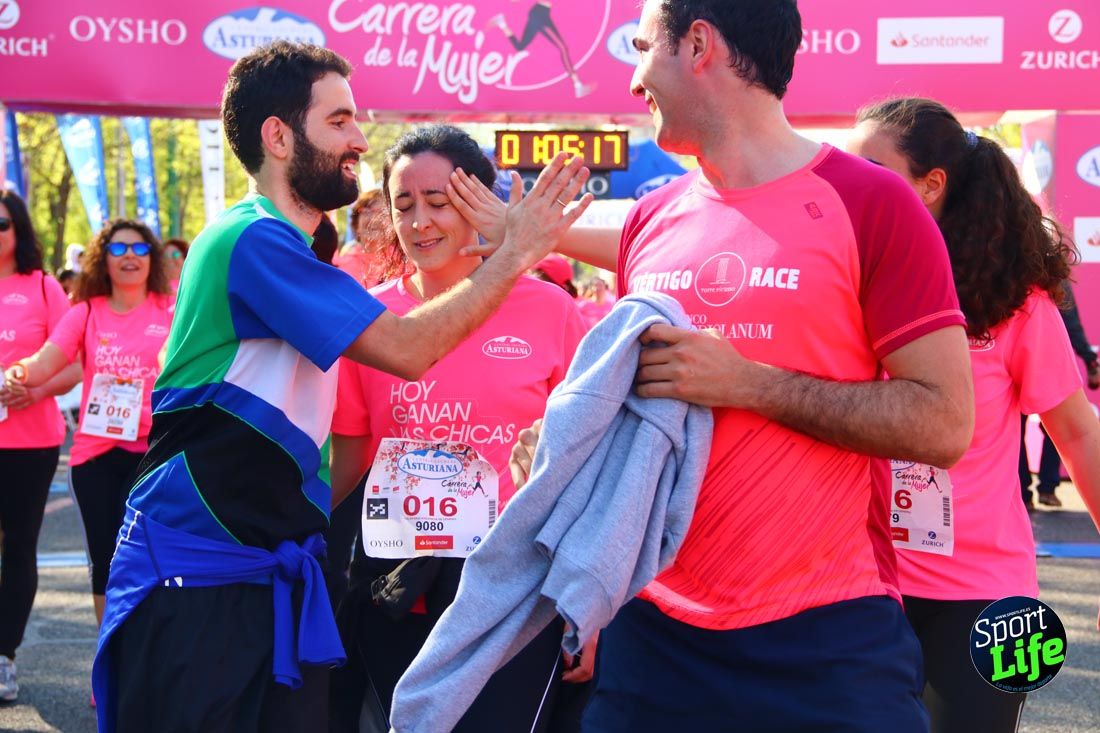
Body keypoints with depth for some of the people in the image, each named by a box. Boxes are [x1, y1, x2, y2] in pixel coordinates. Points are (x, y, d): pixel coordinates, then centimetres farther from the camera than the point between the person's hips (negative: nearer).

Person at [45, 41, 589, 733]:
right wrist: (516, 252, -12)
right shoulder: (254, 240, -16)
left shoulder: (285, 250, 16)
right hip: (195, 575, -9)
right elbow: (406, 349, -18)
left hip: (275, 571, 9)